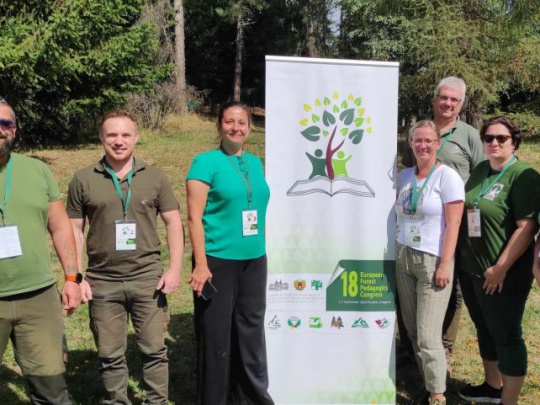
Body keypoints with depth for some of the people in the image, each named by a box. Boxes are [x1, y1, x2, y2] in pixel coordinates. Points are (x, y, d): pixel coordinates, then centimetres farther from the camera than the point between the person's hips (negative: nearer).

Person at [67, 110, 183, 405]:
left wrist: (174, 269, -5)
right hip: (103, 282, 0)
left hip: (148, 278, 0)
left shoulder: (154, 177, 3)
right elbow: (75, 229, 4)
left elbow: (173, 222, 4)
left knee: (154, 350, 8)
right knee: (110, 356, 11)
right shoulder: (83, 180, 2)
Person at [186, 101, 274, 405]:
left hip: (254, 261, 6)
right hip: (218, 261, -6)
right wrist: (201, 264, -17)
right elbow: (194, 217, -11)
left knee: (251, 332, 14)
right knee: (216, 336, 3)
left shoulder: (256, 163, 11)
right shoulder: (206, 162, -6)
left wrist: (261, 250, 15)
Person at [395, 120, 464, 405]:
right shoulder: (405, 176, 9)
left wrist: (445, 265, -16)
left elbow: (453, 223, -12)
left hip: (433, 261, -6)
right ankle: (426, 381, 26)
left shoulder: (447, 176, -7)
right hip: (403, 258, 6)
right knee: (412, 330, 11)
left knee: (428, 336, -6)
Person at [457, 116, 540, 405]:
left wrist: (501, 268, -21)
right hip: (470, 269, 8)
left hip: (503, 274, -8)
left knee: (506, 336, 3)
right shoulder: (479, 171, 9)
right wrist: (458, 257, 13)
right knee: (484, 330, 20)